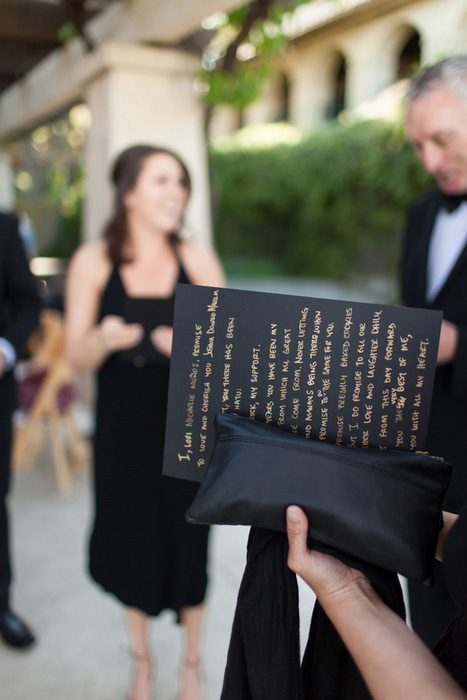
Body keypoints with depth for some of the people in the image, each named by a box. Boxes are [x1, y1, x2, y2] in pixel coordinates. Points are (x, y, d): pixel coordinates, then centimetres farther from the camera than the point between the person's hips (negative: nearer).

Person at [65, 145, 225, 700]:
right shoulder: (92, 262, -4)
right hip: (122, 426, 0)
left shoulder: (198, 260, -3)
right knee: (130, 538, 13)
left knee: (186, 540, 8)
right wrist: (104, 338, -26)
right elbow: (76, 356, -4)